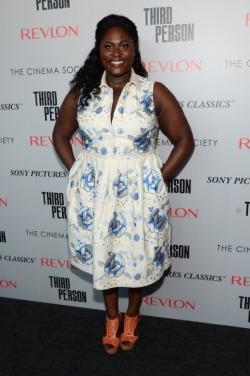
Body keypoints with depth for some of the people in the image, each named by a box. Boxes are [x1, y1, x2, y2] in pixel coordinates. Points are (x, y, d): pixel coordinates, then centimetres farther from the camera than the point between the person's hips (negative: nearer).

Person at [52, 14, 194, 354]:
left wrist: (159, 180, -7)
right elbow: (60, 135, 11)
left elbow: (185, 140, -3)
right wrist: (76, 172, 1)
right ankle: (112, 316, 43)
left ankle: (132, 315, 44)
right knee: (101, 253, 16)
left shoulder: (155, 93, -9)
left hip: (139, 190, -2)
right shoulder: (82, 92, -1)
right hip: (94, 189, 2)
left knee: (138, 255, 14)